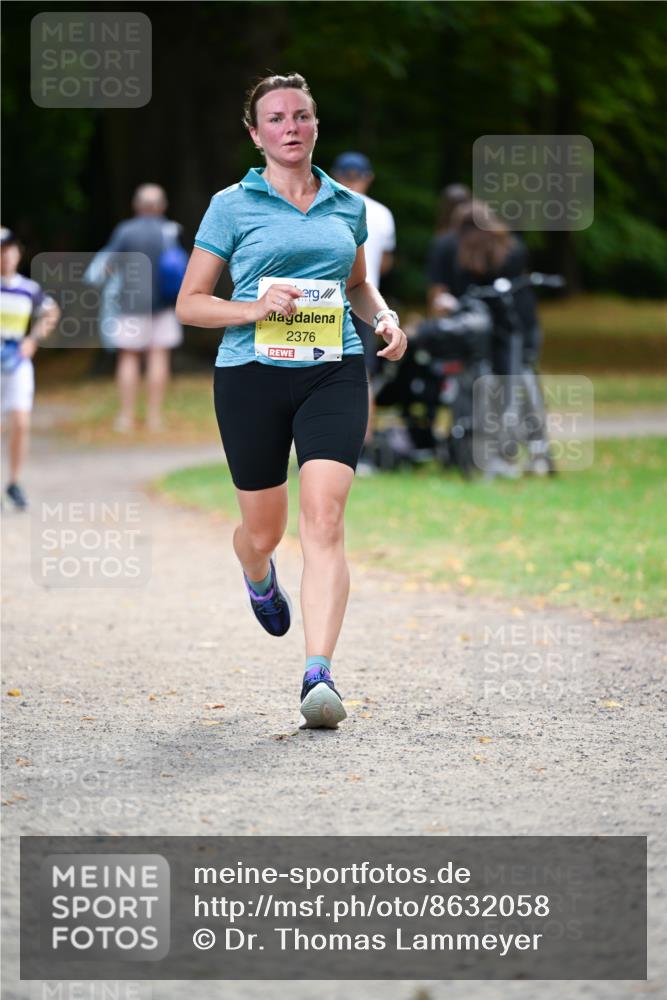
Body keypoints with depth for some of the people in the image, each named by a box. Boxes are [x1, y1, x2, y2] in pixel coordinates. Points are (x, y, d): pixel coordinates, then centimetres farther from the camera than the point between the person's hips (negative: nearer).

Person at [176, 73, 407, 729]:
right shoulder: (232, 206, 1)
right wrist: (255, 309, -14)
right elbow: (189, 303, 2)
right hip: (252, 375, -1)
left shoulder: (348, 205, 11)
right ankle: (258, 576, 49)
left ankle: (318, 675, -23)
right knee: (263, 530, 9)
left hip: (334, 373, 1)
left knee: (323, 518, -17)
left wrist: (385, 317, 7)